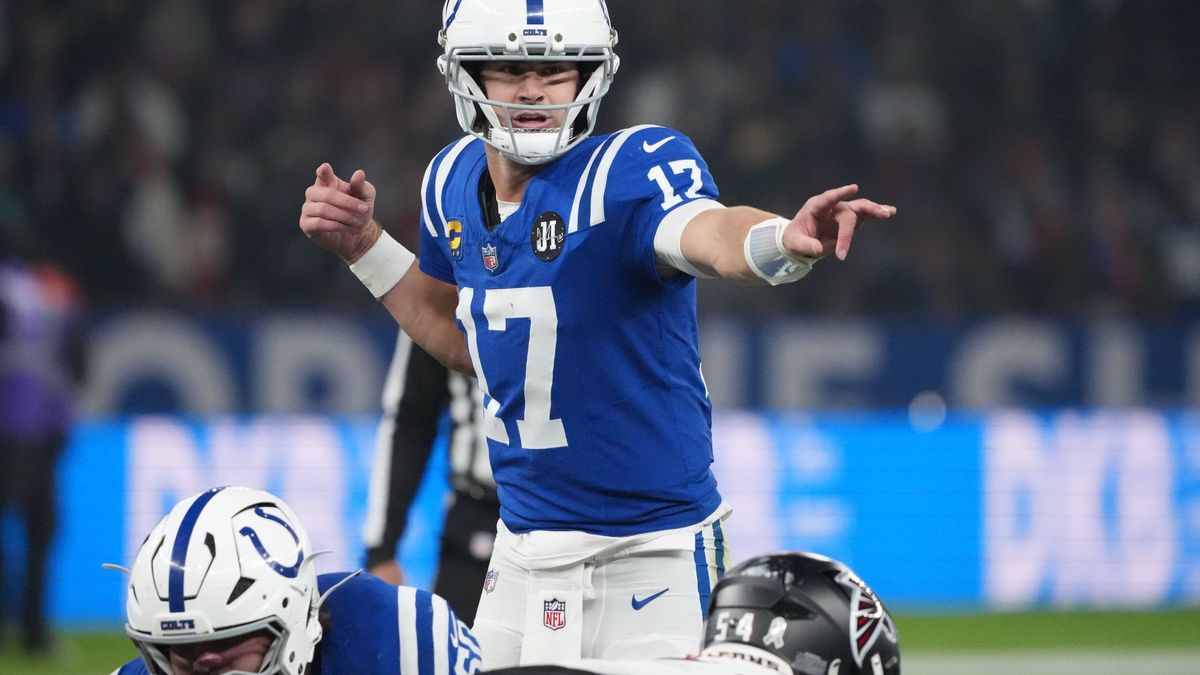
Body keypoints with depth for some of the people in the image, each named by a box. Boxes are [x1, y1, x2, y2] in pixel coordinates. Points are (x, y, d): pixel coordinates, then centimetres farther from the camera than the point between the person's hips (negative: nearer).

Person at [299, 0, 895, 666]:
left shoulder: (633, 168, -18)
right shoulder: (454, 181, 2)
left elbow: (708, 233, -42)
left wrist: (785, 240, -64)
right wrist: (365, 245, 8)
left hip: (651, 550, -6)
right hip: (521, 553, 6)